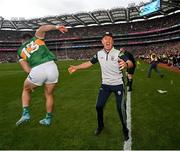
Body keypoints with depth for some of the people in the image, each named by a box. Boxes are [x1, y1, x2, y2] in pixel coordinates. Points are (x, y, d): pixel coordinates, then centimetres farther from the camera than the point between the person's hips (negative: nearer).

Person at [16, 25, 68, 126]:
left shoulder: (20, 51, 24)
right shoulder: (36, 38, 25)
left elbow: (27, 69, 13)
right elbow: (41, 29, 3)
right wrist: (56, 27, -5)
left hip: (37, 71, 0)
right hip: (52, 67, 1)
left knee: (26, 90, 30)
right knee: (49, 95, 22)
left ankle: (26, 114, 20)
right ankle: (48, 119, 35)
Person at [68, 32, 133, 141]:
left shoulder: (118, 53, -16)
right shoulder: (99, 54, -3)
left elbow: (130, 63, -30)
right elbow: (89, 63, 9)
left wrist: (125, 64, -53)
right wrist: (76, 67, 3)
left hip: (118, 84, -3)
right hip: (105, 84, 4)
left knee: (121, 108, -2)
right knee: (99, 106, 8)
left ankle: (125, 130, 24)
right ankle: (100, 126, 34)